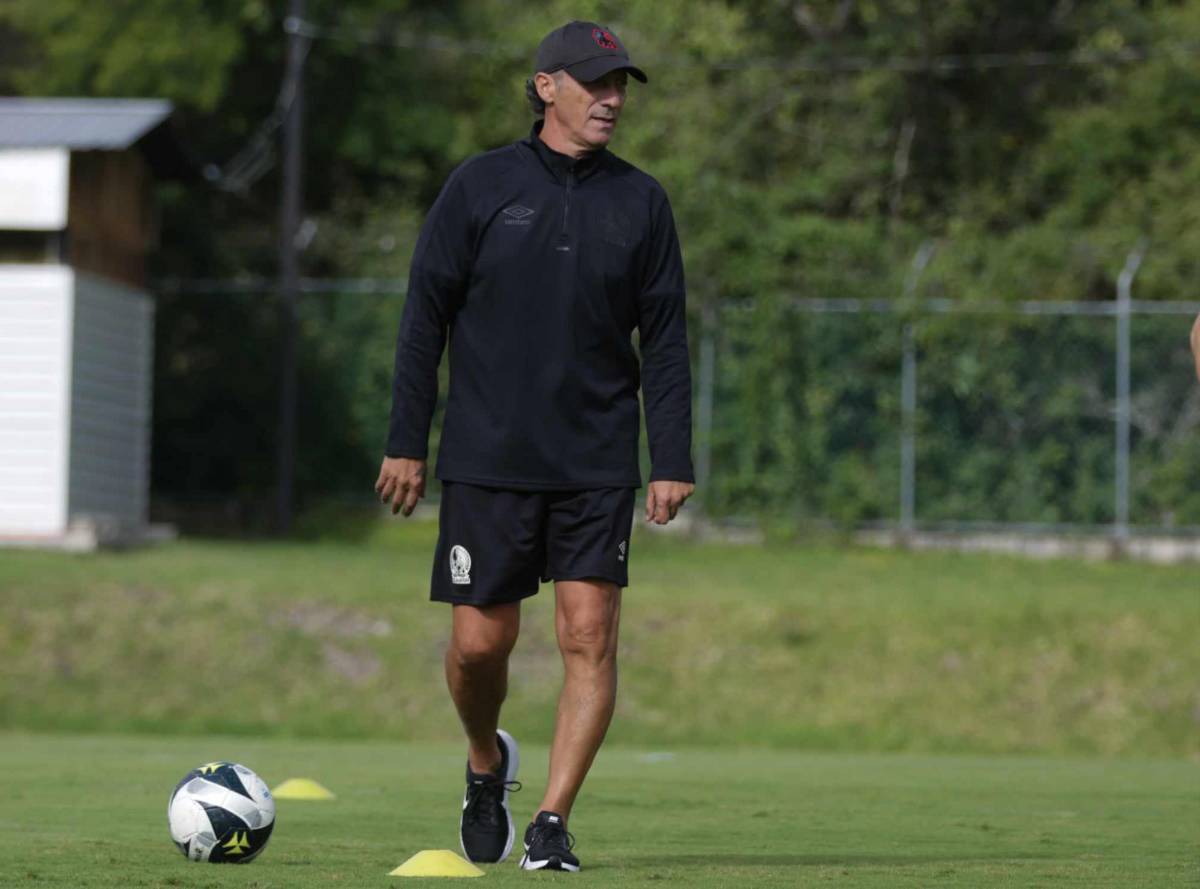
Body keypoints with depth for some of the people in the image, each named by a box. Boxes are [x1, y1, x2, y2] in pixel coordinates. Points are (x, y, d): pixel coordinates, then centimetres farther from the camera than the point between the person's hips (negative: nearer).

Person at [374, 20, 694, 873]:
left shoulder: (641, 201, 6)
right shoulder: (481, 187, 0)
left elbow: (665, 339, 7)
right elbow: (425, 316, 2)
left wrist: (673, 462, 1)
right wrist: (406, 442, -1)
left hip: (598, 465, 1)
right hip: (487, 459, -1)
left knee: (590, 636, -8)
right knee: (480, 642, 0)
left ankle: (553, 823, -2)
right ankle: (487, 765, 30)